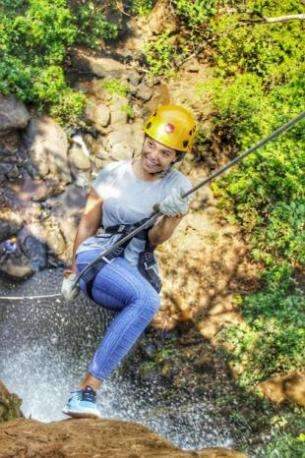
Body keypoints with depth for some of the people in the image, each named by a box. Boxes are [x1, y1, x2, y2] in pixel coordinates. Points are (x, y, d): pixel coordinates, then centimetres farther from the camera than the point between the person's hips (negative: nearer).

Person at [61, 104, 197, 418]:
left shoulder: (179, 187, 3)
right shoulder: (113, 174, 3)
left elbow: (155, 240, -6)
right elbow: (87, 225, 10)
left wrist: (170, 217, -26)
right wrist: (72, 270, 10)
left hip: (136, 271, 3)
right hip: (95, 256, -3)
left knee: (145, 302, -32)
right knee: (148, 300, -33)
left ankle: (86, 392, -30)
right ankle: (87, 390, -35)